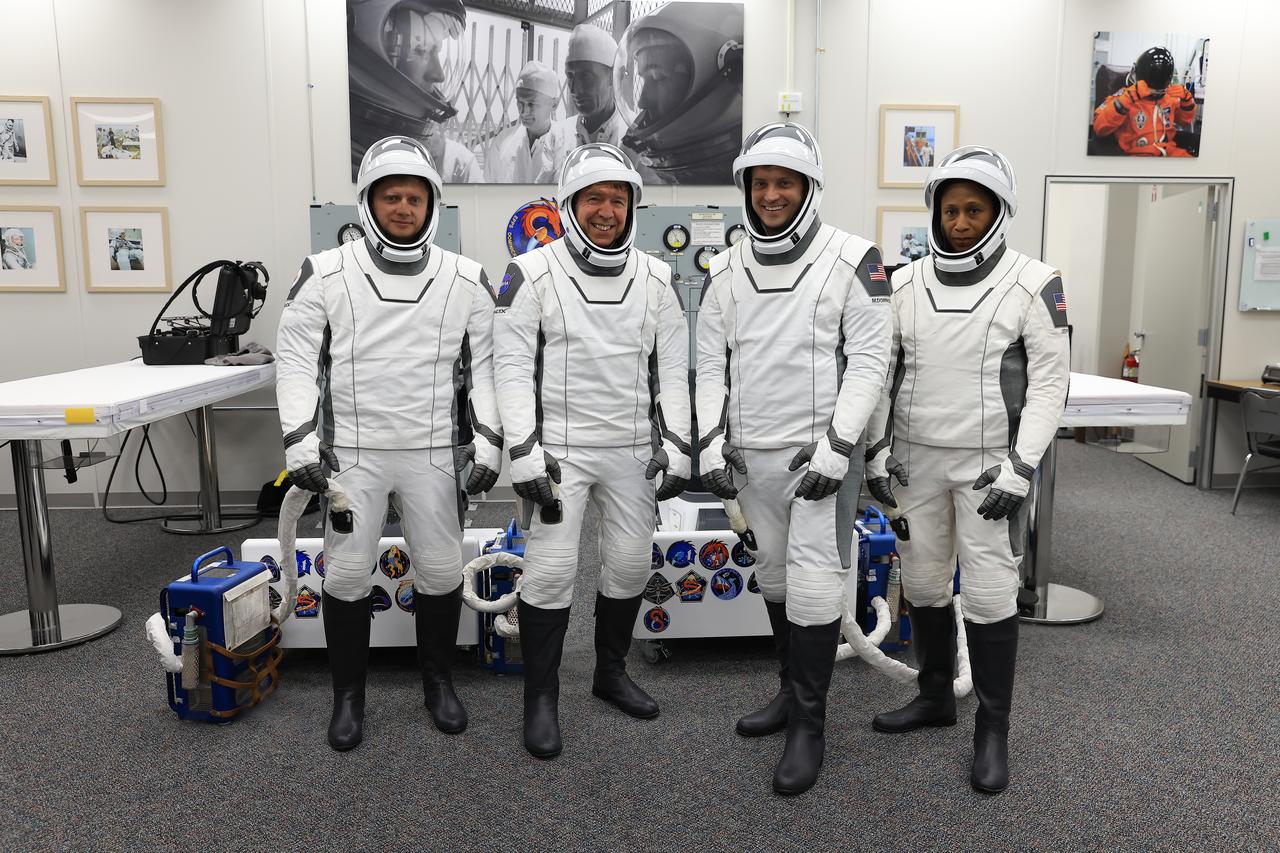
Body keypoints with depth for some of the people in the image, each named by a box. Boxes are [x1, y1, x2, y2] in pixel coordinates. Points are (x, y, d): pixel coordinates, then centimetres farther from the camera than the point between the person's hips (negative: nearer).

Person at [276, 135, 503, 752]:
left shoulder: (466, 280, 2)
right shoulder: (325, 274, -2)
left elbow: (485, 366, 5)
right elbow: (296, 361, 0)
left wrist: (487, 442, -3)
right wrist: (301, 443, -8)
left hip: (435, 451, 1)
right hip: (351, 451, -1)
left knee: (441, 569, 8)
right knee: (346, 572, 5)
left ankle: (438, 682, 30)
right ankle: (349, 695, 25)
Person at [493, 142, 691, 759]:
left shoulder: (655, 278, 5)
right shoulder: (532, 273, -5)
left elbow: (672, 368, 7)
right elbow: (513, 367, -8)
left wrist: (676, 444, 0)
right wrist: (524, 451, -15)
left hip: (632, 449, 4)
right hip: (560, 447, -4)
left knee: (631, 562, 10)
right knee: (552, 567, -6)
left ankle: (611, 673, 32)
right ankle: (540, 700, 12)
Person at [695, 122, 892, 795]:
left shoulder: (851, 260, -5)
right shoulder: (726, 271, 8)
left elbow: (868, 359, -8)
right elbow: (711, 361, 9)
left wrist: (838, 445, -15)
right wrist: (712, 441, 1)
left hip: (814, 449, -5)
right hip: (748, 453, 5)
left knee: (811, 577, -7)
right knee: (774, 572, 14)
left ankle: (809, 725, 6)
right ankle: (792, 690, 31)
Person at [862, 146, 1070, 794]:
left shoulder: (1032, 284, -6)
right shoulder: (905, 284, 5)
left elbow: (1049, 382, -7)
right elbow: (882, 373, 9)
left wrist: (1020, 467, -14)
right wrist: (877, 451, 3)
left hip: (988, 465, -4)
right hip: (916, 461, 4)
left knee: (989, 592, -3)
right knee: (922, 582, 12)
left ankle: (993, 730, 14)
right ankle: (934, 697, 32)